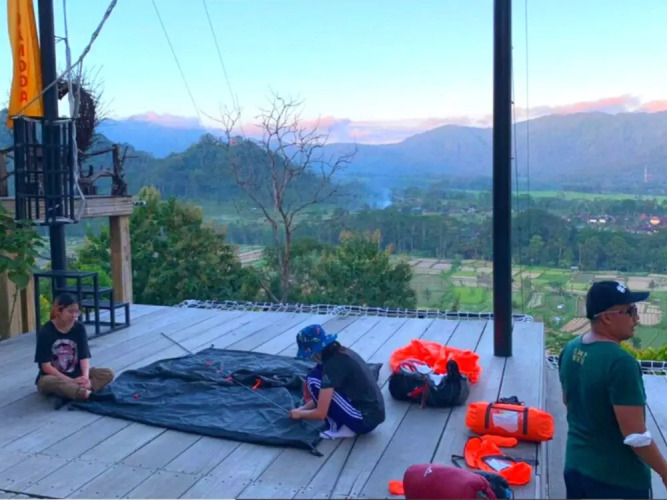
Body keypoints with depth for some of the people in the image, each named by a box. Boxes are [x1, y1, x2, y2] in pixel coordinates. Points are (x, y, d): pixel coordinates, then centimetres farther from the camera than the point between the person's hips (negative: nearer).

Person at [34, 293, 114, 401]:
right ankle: (87, 393, -51)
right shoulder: (45, 332, -14)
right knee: (47, 382, -39)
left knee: (108, 373, -19)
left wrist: (85, 377, -29)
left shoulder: (79, 327, -3)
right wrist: (72, 381, -24)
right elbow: (46, 366, -16)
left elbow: (84, 357, -8)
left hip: (76, 374, 4)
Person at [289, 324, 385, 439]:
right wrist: (304, 408, 19)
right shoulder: (341, 352, 6)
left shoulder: (333, 364, -20)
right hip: (374, 413, 9)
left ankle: (338, 428, 0)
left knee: (314, 381, -10)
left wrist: (300, 414, 2)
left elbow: (320, 414, -18)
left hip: (365, 420, -9)